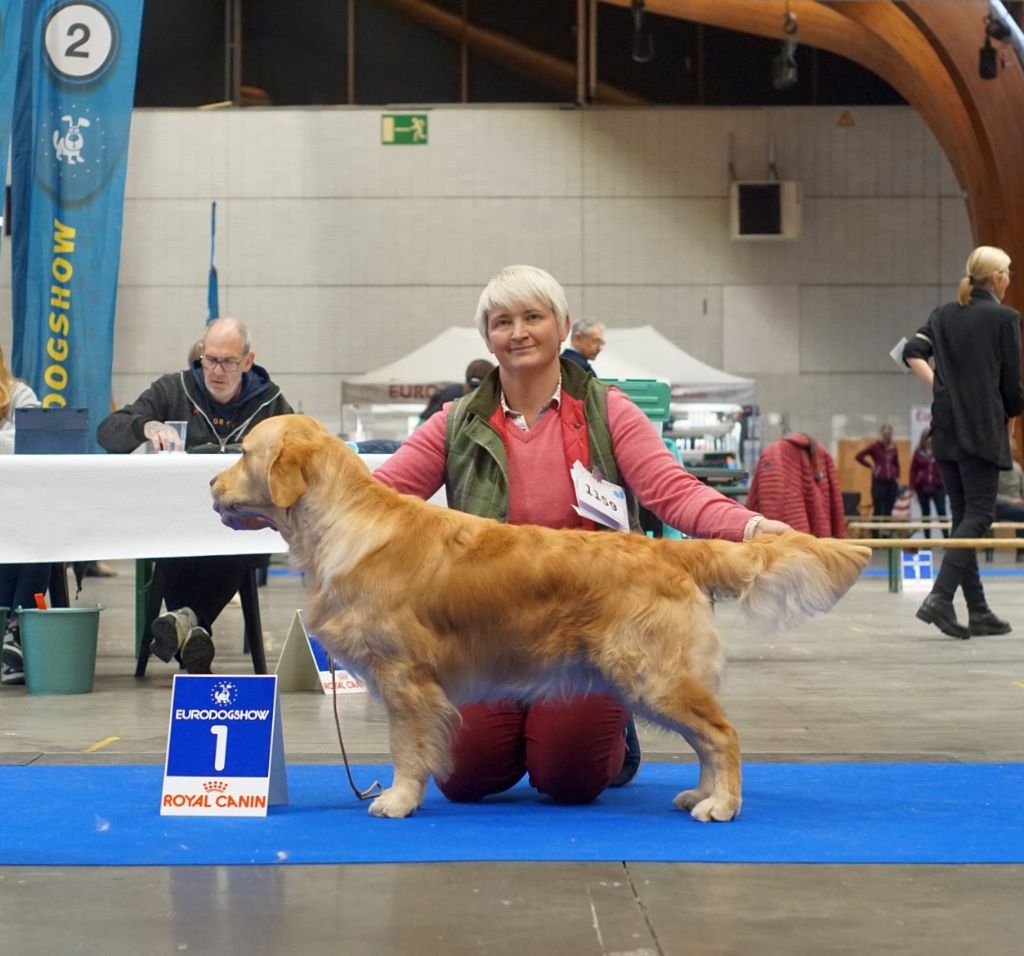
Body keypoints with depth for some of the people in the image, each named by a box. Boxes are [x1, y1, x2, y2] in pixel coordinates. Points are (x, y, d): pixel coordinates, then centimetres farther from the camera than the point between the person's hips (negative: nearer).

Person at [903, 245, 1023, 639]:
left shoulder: (944, 314, 11)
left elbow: (913, 353, 0)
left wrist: (940, 387, 6)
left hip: (945, 429, 6)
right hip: (983, 429, -6)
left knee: (963, 515, 9)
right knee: (978, 515, -5)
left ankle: (978, 612, 11)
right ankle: (939, 598, -21)